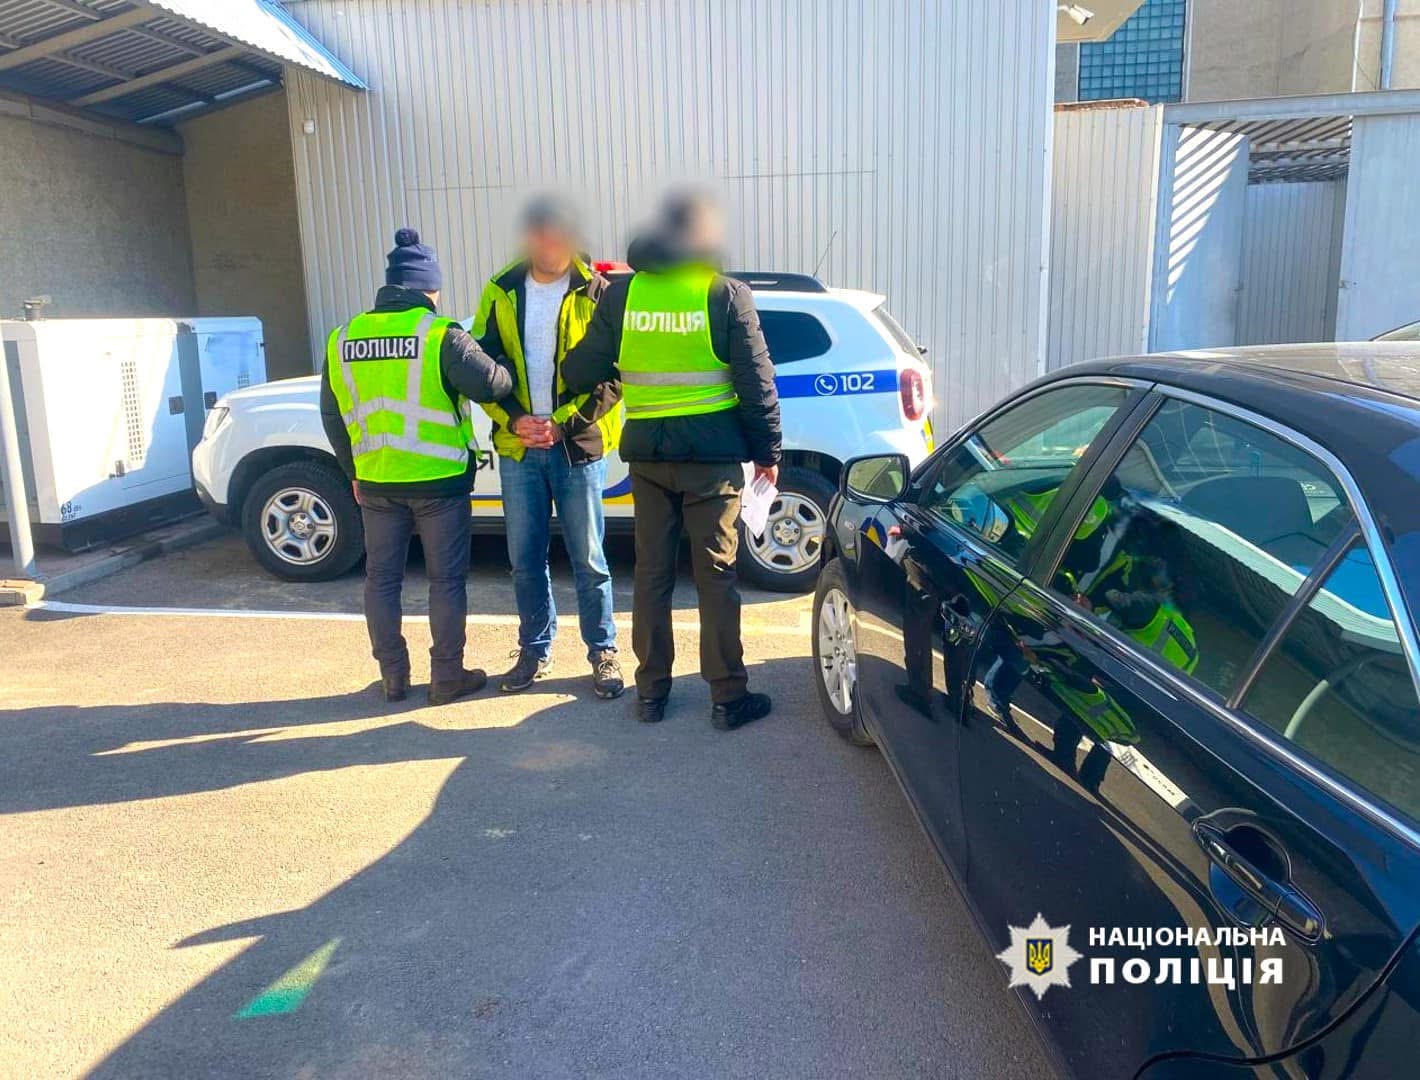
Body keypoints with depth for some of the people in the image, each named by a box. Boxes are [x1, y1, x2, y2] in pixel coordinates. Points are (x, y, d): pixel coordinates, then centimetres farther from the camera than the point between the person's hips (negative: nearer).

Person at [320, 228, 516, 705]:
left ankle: (393, 676, 20)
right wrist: (508, 373, 6)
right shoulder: (440, 334, -12)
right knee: (446, 579, 7)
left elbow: (333, 417, 12)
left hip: (376, 483, 4)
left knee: (382, 578, 14)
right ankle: (447, 676, 12)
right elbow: (489, 384, -17)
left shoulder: (342, 339, 6)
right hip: (438, 481, -4)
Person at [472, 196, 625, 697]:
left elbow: (612, 375, -6)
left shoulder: (596, 294, -3)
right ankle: (535, 650, 25)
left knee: (588, 559, 3)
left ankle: (603, 652, 18)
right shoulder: (501, 292, 7)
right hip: (517, 447, 3)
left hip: (579, 445, -3)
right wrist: (513, 418, -9)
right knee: (525, 558, 10)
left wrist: (564, 422, -13)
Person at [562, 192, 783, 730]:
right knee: (715, 575, 4)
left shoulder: (621, 293, 1)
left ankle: (651, 691, 20)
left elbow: (582, 371, 3)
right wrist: (767, 451, 4)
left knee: (651, 574, 12)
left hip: (646, 453, 3)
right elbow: (756, 382, -5)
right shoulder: (726, 294, -5)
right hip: (712, 455, -3)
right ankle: (728, 698, 10)